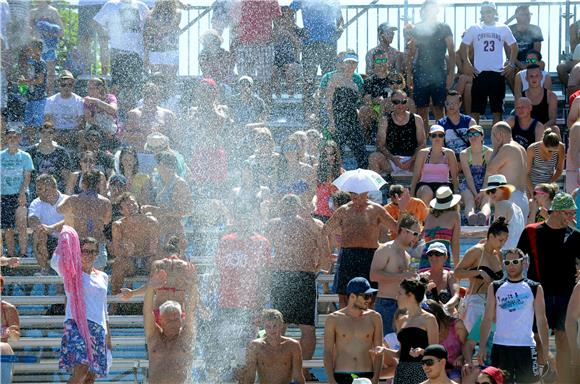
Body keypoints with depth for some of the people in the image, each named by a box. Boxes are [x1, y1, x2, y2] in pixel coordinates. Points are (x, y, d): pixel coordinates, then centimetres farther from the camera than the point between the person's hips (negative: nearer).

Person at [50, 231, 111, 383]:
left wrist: (108, 336, 24)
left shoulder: (103, 277, 19)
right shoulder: (72, 272, 3)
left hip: (98, 329, 6)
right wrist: (63, 240, -12)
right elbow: (55, 262, -20)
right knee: (81, 369, -23)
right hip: (77, 324, -6)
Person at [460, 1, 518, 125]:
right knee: (476, 110, -2)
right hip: (479, 73, -1)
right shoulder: (474, 29, 7)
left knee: (497, 110, 4)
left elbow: (514, 46, 15)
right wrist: (466, 64, -1)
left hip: (498, 73, 1)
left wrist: (511, 65, 5)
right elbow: (463, 47, 10)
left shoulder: (503, 29, 9)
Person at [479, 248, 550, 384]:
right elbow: (487, 319, 8)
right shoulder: (495, 288, 8)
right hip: (500, 347, 1)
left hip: (526, 346, -1)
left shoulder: (535, 289, 5)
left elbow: (541, 321, 5)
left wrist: (545, 351, -1)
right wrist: (482, 347, 0)